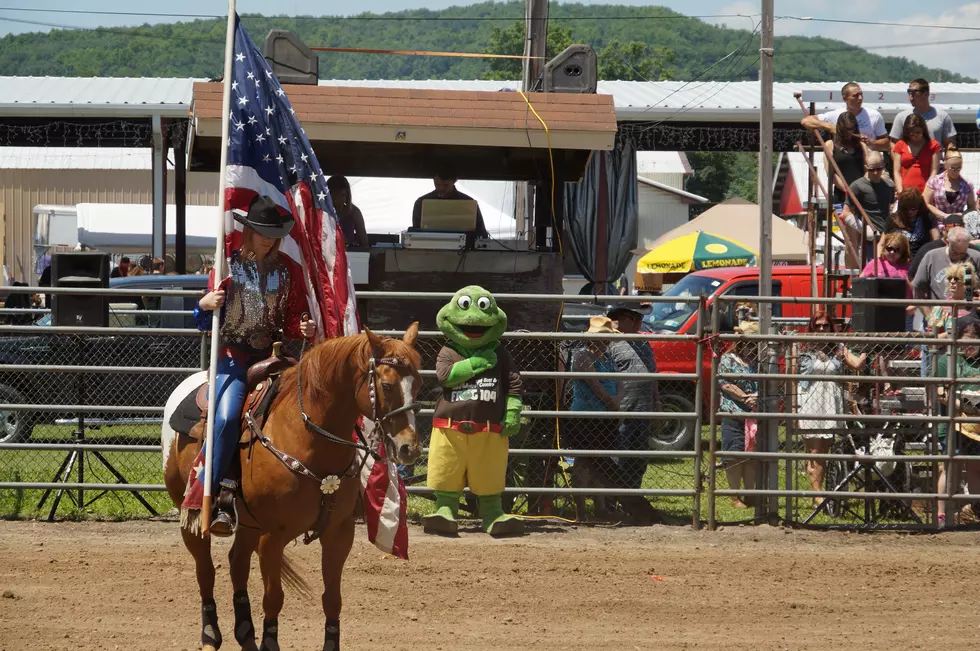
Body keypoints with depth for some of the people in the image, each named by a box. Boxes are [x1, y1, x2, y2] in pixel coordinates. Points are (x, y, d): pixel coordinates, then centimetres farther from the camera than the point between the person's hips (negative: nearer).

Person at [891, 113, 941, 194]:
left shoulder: (933, 146, 8)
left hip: (925, 193, -1)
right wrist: (901, 193, -5)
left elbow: (934, 172, 3)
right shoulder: (900, 146, 12)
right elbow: (897, 172, 8)